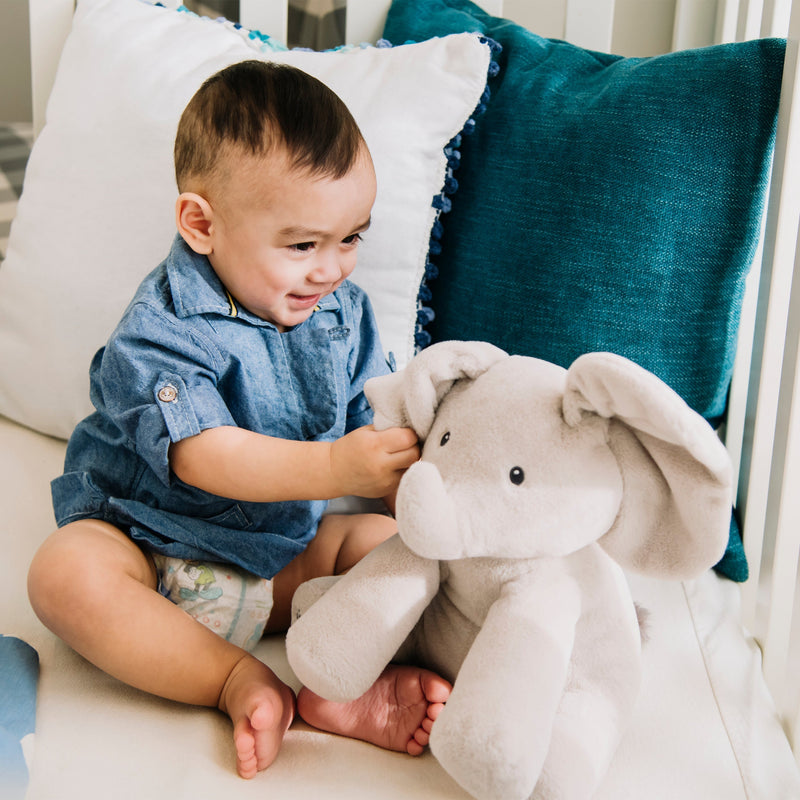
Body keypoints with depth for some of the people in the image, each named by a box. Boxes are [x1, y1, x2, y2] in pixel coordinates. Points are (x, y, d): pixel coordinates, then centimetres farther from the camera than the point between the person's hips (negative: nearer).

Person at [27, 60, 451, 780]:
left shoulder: (343, 309, -1)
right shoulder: (162, 330, -21)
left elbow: (372, 418, 4)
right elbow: (203, 456, -32)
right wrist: (334, 468, -43)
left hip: (286, 546, 5)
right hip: (149, 547, -4)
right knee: (65, 576, -33)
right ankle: (238, 682, -30)